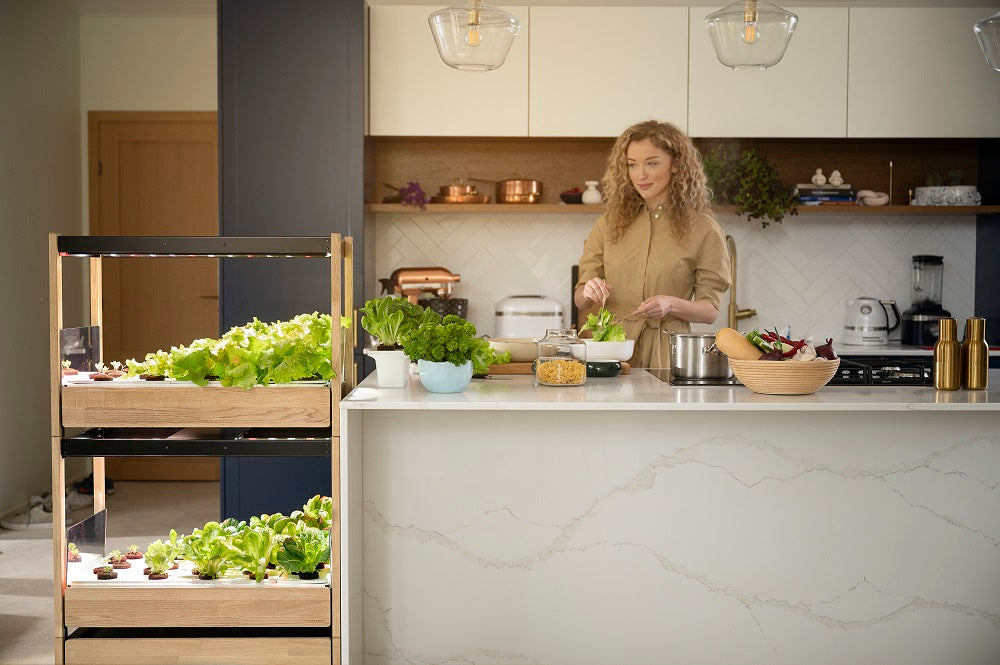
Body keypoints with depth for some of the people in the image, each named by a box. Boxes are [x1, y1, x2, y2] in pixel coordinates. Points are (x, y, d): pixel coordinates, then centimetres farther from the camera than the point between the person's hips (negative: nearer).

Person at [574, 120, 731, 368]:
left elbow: (710, 310, 4)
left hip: (666, 351, -2)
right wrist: (589, 293, -9)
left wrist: (671, 305, -14)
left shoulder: (703, 229, 3)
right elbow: (580, 298, 13)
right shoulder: (608, 224, 11)